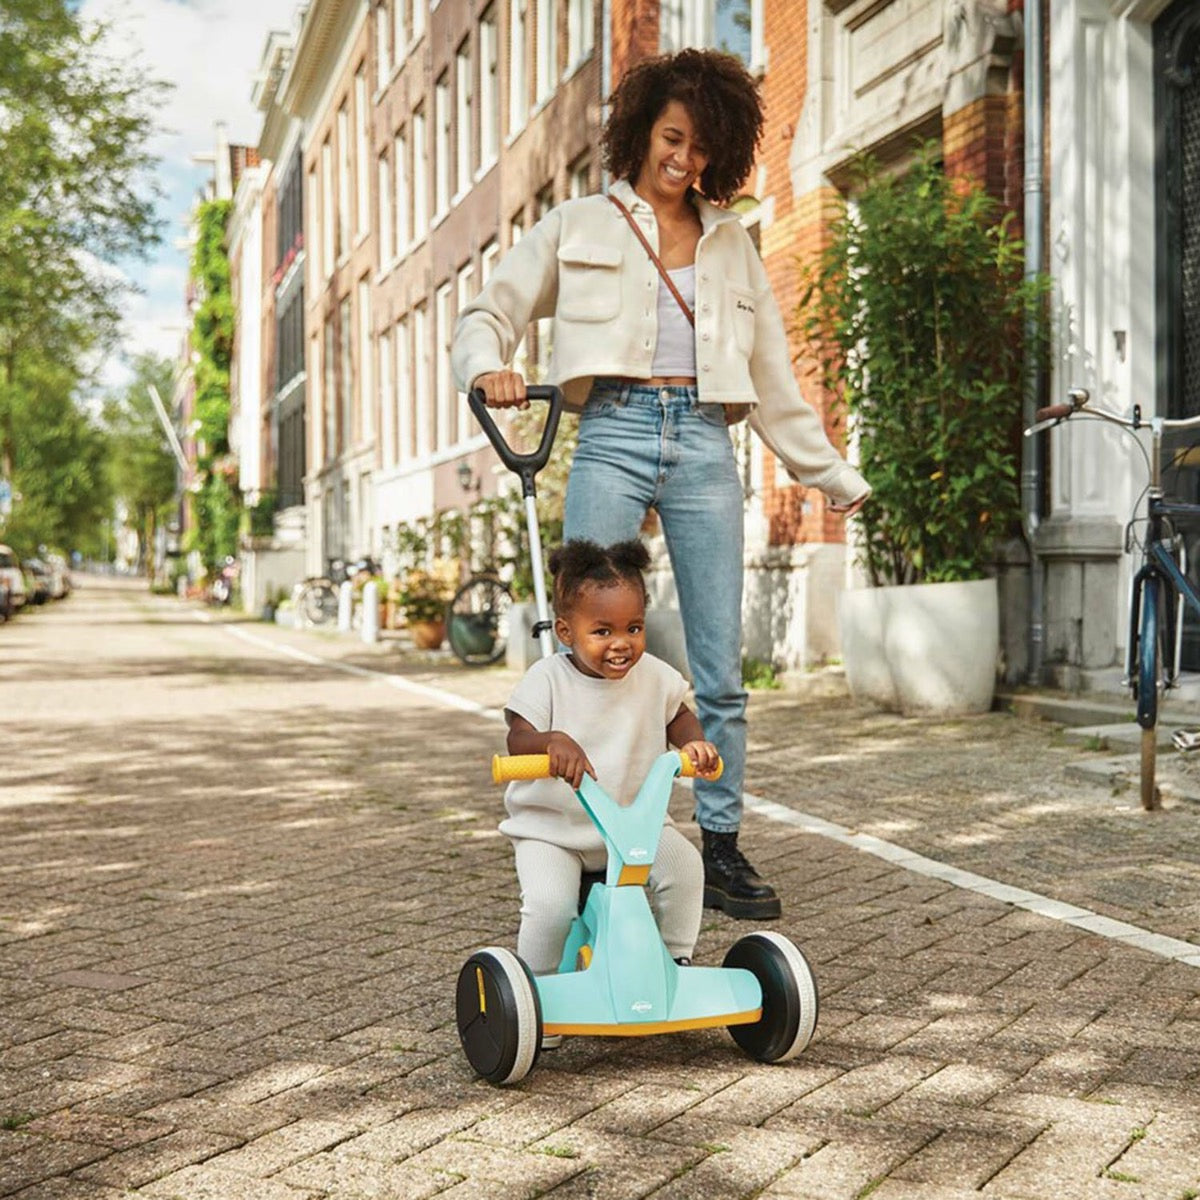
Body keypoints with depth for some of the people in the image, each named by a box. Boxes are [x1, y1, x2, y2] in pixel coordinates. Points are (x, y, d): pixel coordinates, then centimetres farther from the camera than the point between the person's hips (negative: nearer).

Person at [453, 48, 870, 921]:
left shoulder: (731, 242, 21)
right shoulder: (580, 227, 14)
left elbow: (773, 374, 24)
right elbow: (490, 312, 10)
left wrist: (832, 475, 24)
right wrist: (489, 364, -14)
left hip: (704, 446, 3)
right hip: (614, 434, -2)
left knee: (721, 668, 1)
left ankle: (723, 850, 9)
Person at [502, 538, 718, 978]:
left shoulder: (653, 676, -3)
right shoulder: (547, 679, -14)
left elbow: (678, 715, 15)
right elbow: (518, 740, -22)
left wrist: (693, 743, -8)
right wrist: (551, 741, -45)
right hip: (550, 827, -3)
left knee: (685, 867, -18)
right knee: (549, 905, -24)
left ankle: (676, 960, 6)